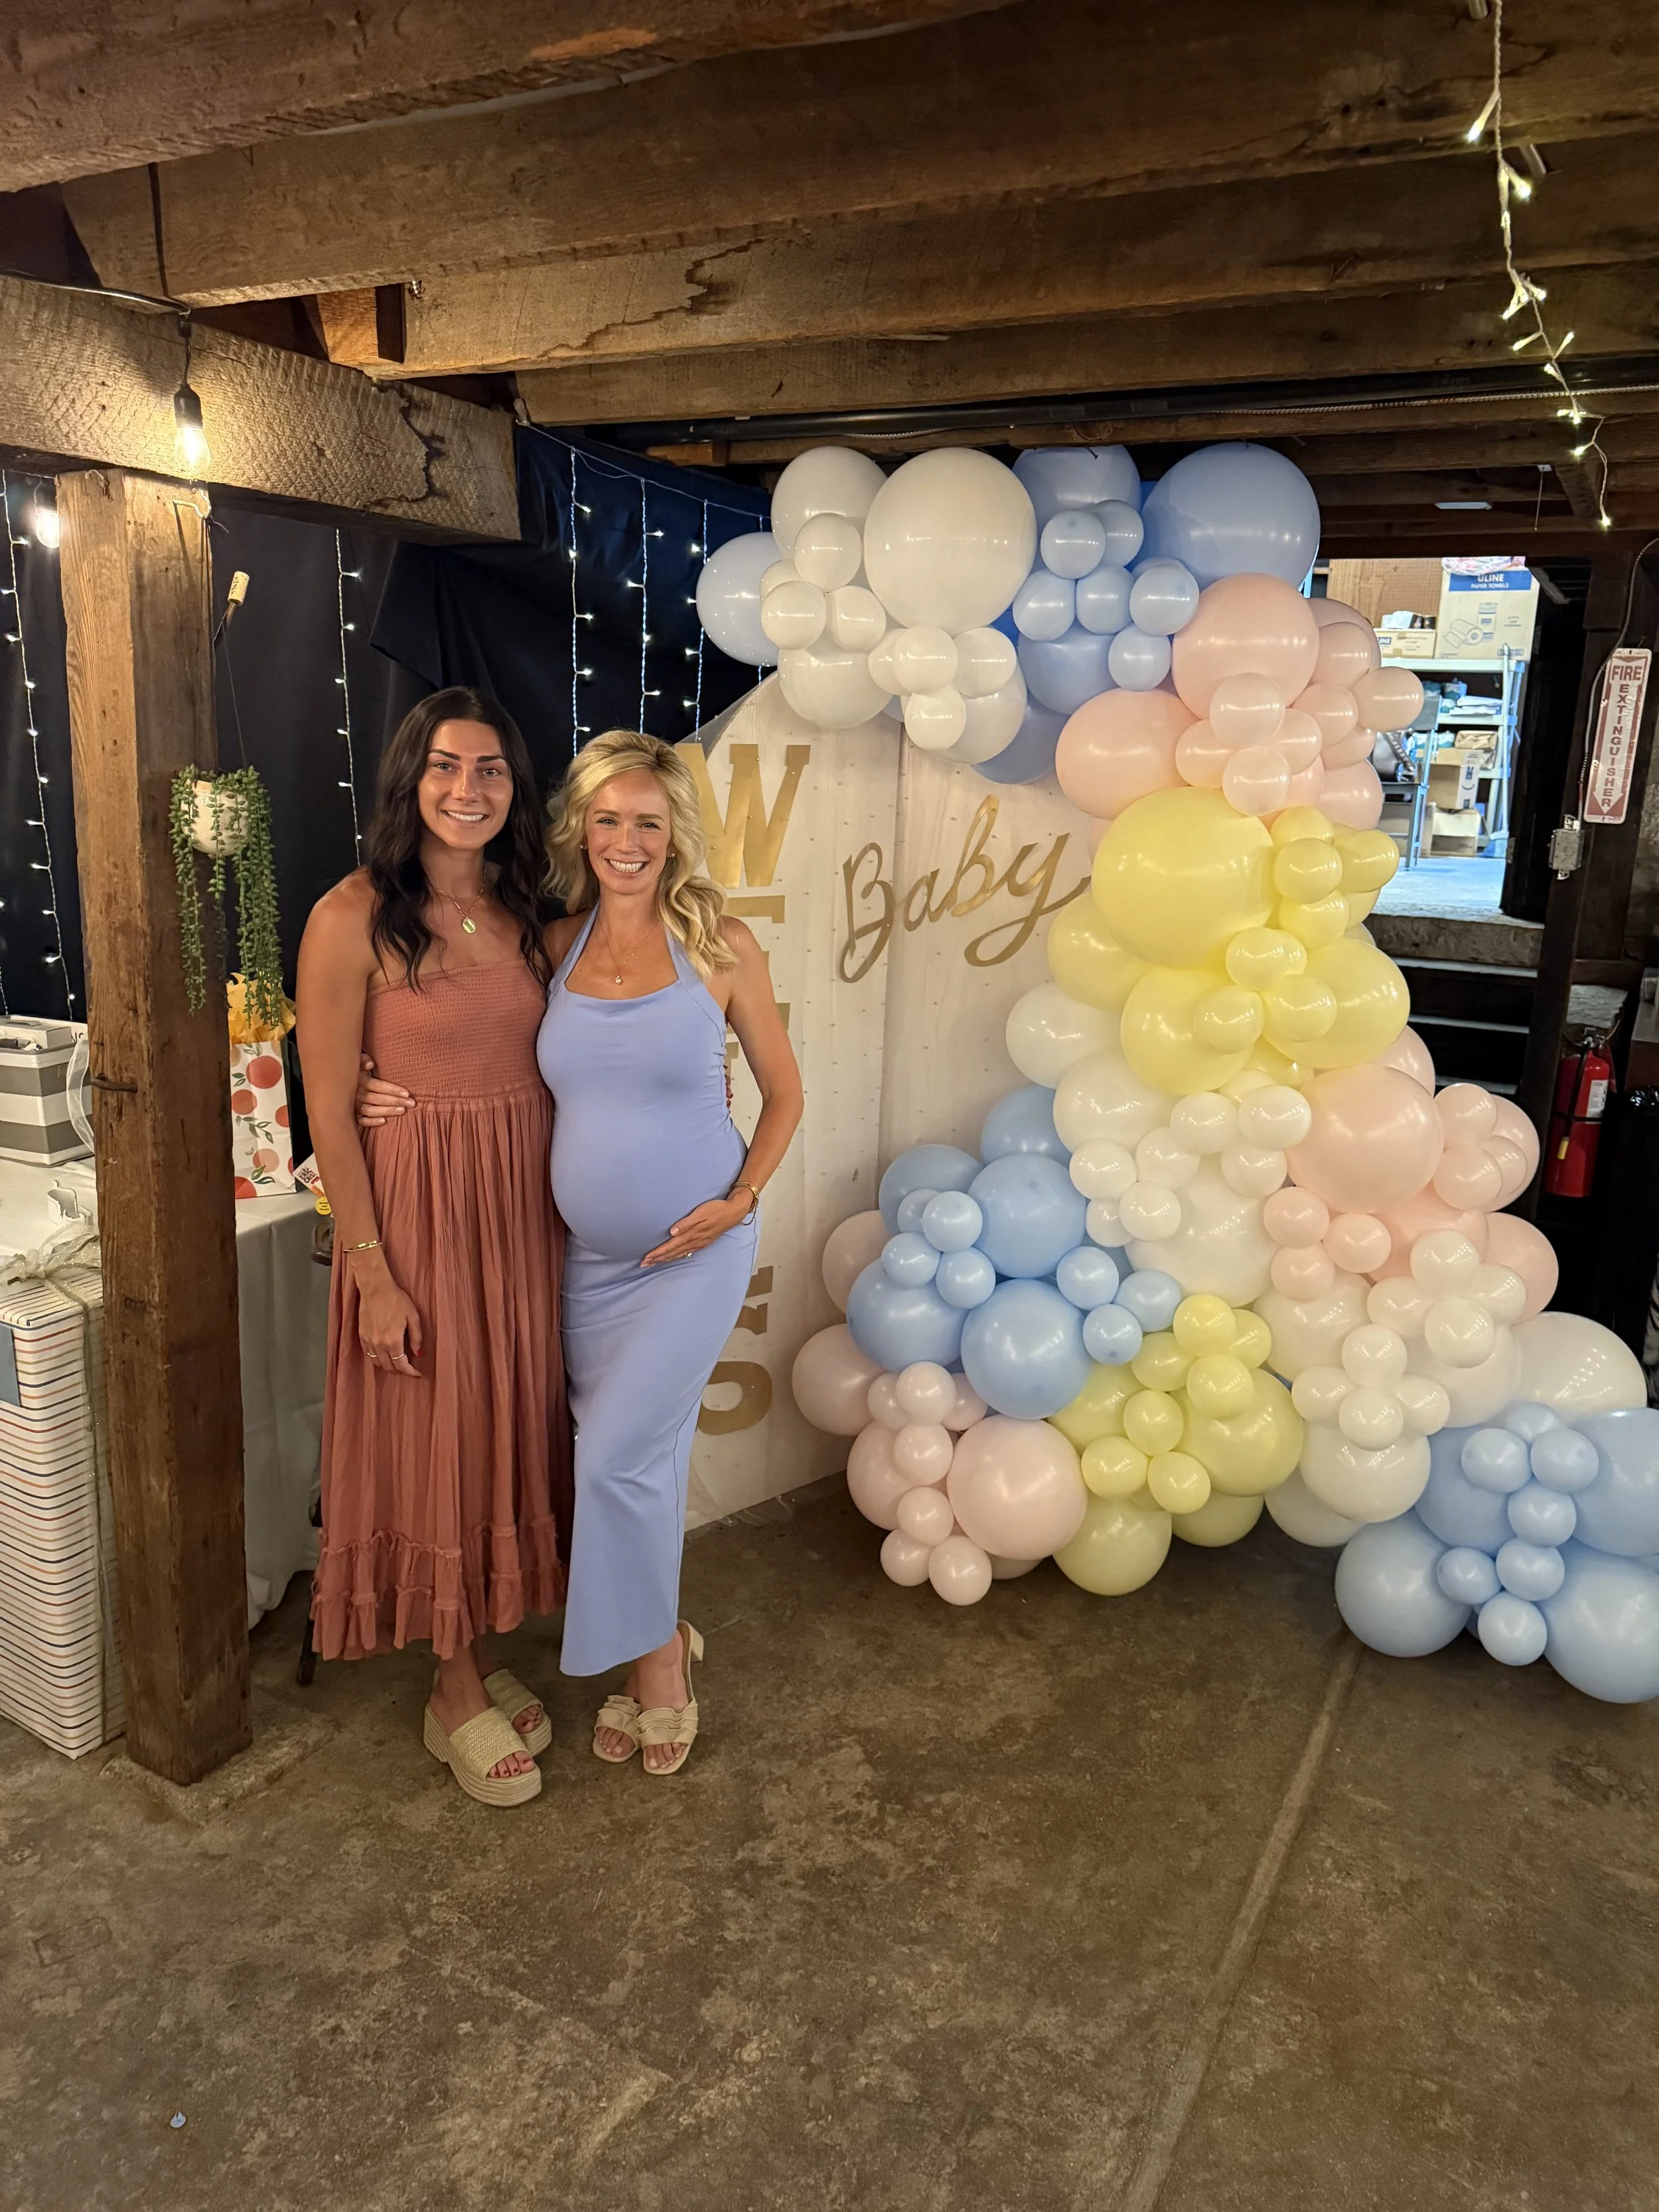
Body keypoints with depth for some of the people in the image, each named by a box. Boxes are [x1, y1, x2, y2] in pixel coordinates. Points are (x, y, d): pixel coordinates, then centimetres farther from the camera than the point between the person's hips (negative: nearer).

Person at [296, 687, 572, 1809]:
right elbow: (329, 1110, -12)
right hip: (417, 1210, -5)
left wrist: (579, 1212, 3)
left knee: (514, 1431, 15)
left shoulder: (530, 917, 5)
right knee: (437, 1444, 7)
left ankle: (485, 1652, 36)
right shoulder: (355, 919, -12)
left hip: (529, 1209, 5)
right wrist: (373, 1273, -13)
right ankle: (456, 1692, 27)